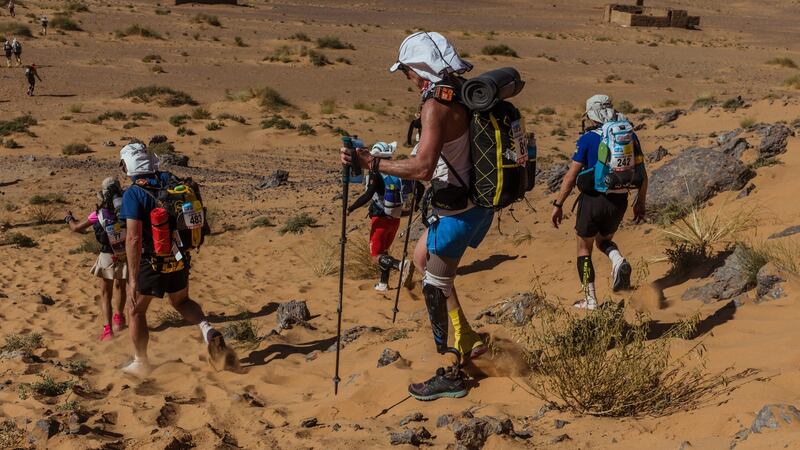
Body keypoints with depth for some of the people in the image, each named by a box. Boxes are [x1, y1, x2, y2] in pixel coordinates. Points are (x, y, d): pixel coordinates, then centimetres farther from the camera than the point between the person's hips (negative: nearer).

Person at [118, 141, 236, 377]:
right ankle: (209, 332, 2)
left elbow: (133, 238, -27)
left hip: (150, 262, -5)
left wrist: (133, 280, -26)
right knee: (181, 301, 28)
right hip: (180, 258, 6)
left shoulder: (133, 194, -20)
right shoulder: (171, 180, -2)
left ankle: (140, 363, 28)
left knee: (136, 311, 17)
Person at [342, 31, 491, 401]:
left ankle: (452, 375, 14)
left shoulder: (435, 107, -23)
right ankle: (466, 339, 27)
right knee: (422, 258, 26)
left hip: (457, 211, -9)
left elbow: (422, 168, -33)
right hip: (477, 201, 9)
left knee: (435, 287, 4)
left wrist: (369, 162, -27)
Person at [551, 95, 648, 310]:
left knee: (584, 249, 14)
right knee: (604, 240, 27)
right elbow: (642, 173, 7)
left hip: (594, 199, -4)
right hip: (620, 201, 4)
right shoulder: (630, 135, 5)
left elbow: (571, 175, -10)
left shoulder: (588, 139, -8)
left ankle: (590, 300, 12)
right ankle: (619, 261, -6)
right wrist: (640, 202, 19)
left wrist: (558, 205, -3)